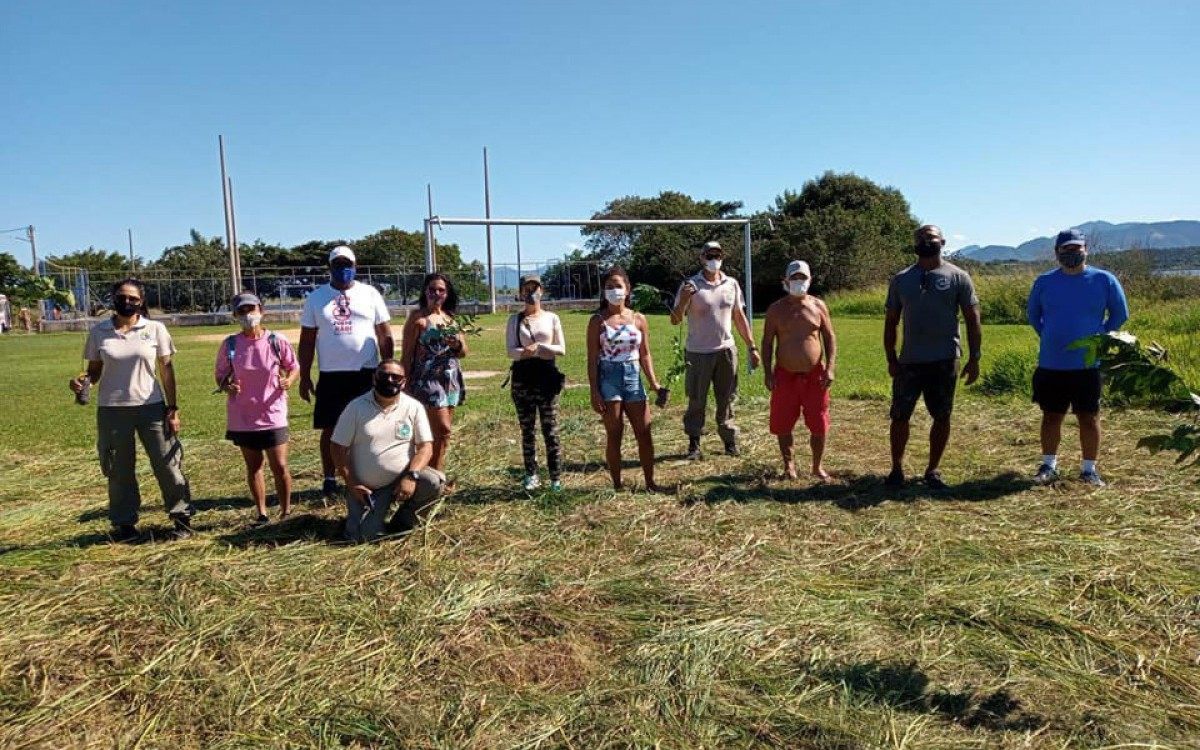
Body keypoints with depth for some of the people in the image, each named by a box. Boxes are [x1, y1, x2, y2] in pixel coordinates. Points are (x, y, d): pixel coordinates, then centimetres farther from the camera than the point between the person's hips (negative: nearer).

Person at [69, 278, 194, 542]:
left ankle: (182, 516, 16)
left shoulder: (155, 329, -2)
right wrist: (84, 380, -17)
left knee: (167, 463, 4)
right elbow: (94, 369, 7)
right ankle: (125, 524, 23)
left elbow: (167, 369, 0)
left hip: (151, 407, -1)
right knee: (119, 470, 10)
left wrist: (173, 409, -3)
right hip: (112, 410, 1)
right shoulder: (99, 332, 1)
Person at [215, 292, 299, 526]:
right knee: (253, 466, 13)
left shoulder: (276, 342, -8)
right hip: (243, 417, 2)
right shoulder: (230, 345, -4)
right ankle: (262, 513, 25)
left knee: (280, 466, 0)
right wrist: (226, 386, -17)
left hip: (273, 415, -2)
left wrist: (288, 381, -17)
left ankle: (286, 512, 17)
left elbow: (295, 367, 4)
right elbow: (220, 375, 6)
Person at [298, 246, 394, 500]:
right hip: (331, 375, 1)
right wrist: (304, 376, 3)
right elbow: (307, 340, 7)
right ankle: (329, 478, 18)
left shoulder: (370, 294, 4)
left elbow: (385, 336, 5)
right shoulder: (316, 297, 6)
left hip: (366, 373, 0)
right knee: (330, 429, 6)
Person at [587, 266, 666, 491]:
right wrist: (594, 391, -9)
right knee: (614, 435, 3)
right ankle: (617, 485, 14)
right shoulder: (598, 321, -2)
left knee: (644, 433, 4)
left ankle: (650, 482, 16)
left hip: (633, 377, 3)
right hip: (608, 378, -3)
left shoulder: (638, 319, 6)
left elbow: (645, 355, 9)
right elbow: (592, 359, -4)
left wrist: (653, 382, -1)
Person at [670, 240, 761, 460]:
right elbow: (675, 320, -8)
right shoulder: (690, 285, -6)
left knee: (726, 399, 11)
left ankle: (729, 440, 21)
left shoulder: (732, 284, 6)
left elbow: (739, 318, 12)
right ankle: (694, 444, 15)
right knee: (697, 400, 5)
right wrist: (684, 300, -27)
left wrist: (752, 347, 9)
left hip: (726, 350, 3)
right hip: (698, 353, -3)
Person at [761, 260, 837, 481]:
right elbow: (767, 342, 3)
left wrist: (830, 368, -5)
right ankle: (789, 464, 23)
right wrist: (767, 372, -5)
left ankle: (817, 466, 21)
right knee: (783, 424, 5)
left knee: (818, 424, 4)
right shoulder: (776, 309, 1)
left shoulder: (818, 306, 3)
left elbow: (830, 338, 5)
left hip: (815, 374, 0)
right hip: (785, 375, 0)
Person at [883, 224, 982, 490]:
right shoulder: (901, 279, 7)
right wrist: (891, 359, 1)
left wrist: (974, 358, -4)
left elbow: (972, 319, 2)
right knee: (900, 416, 3)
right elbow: (891, 322, 9)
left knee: (942, 417, 6)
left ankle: (932, 470, 20)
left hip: (945, 361, -1)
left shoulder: (957, 277, 2)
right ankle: (897, 469, 18)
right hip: (909, 361, 1)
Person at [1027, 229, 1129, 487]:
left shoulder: (1104, 280, -2)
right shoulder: (1044, 281, 1)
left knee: (1089, 418, 5)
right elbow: (1033, 313, 16)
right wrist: (1048, 337, 8)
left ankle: (1089, 469, 18)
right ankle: (1049, 466, 22)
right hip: (1050, 365, 1)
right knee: (1051, 417, 10)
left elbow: (1120, 314, 8)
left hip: (1087, 365, -1)